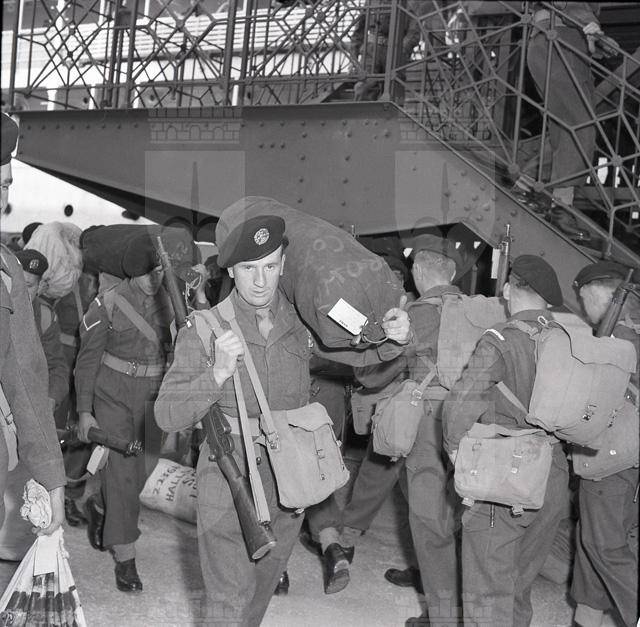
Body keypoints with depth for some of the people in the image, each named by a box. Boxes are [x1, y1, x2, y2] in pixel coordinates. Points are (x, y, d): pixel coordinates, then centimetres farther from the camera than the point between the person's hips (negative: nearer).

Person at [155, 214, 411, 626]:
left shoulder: (301, 321, -4)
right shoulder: (204, 329, -12)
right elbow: (168, 417, -15)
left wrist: (395, 337, -13)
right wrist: (218, 374, -30)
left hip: (288, 484, 4)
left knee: (262, 591, 25)